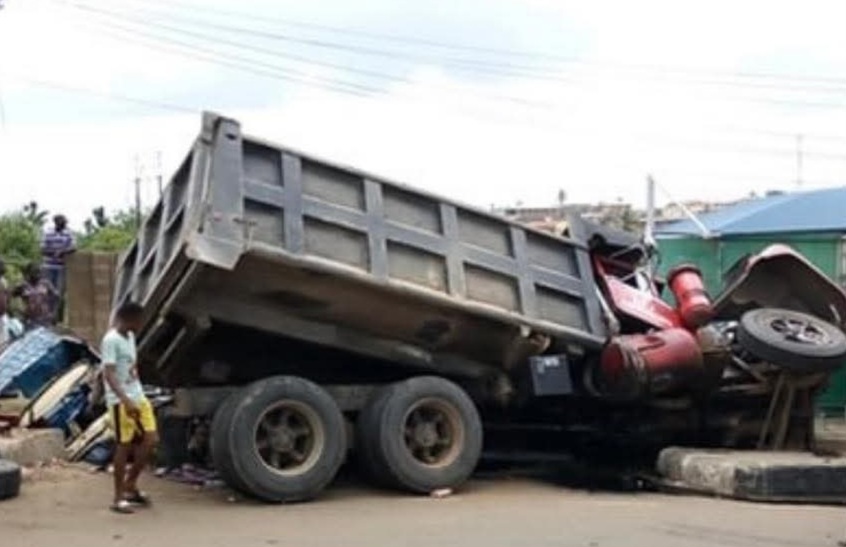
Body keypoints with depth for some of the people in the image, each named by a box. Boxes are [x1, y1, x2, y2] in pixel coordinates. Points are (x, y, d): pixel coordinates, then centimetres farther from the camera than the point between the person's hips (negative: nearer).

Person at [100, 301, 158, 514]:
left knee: (151, 440, 4)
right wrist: (125, 400, -31)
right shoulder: (111, 340, -14)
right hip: (121, 401, -8)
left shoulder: (130, 337, 13)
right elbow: (108, 374, -22)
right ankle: (119, 498, 6)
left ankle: (130, 485, 18)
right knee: (123, 446, -3)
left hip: (139, 398, 8)